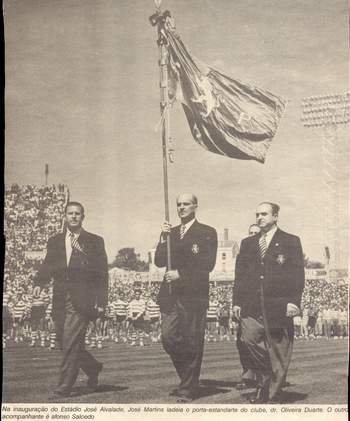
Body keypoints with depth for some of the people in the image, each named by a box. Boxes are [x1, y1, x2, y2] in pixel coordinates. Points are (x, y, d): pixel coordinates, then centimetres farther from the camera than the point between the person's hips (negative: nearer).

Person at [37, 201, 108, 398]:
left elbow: (103, 273, 3)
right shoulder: (55, 241, 15)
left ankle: (64, 388, -2)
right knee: (65, 343, 8)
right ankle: (93, 368, 32)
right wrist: (42, 278, -10)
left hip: (82, 301, -5)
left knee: (71, 344, -11)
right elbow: (46, 270, 13)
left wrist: (101, 302, -4)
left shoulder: (94, 241, 4)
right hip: (61, 301, 5)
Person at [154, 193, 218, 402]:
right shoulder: (171, 232, 19)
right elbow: (159, 261, 9)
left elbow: (207, 265, -8)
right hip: (170, 294, 5)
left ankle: (188, 389, 8)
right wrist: (164, 238, -3)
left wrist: (180, 274, -11)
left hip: (193, 294, -5)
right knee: (168, 337, -1)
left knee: (192, 342, -3)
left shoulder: (207, 233, 2)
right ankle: (188, 377, 21)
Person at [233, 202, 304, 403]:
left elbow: (298, 274, -1)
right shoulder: (247, 243, 17)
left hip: (279, 305, -3)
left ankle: (274, 395, 14)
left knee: (279, 352, 1)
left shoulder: (291, 242, 5)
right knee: (248, 341, -14)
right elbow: (240, 274, 15)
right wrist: (237, 301, 6)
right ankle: (264, 380, 9)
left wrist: (294, 301, -12)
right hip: (251, 306, 3)